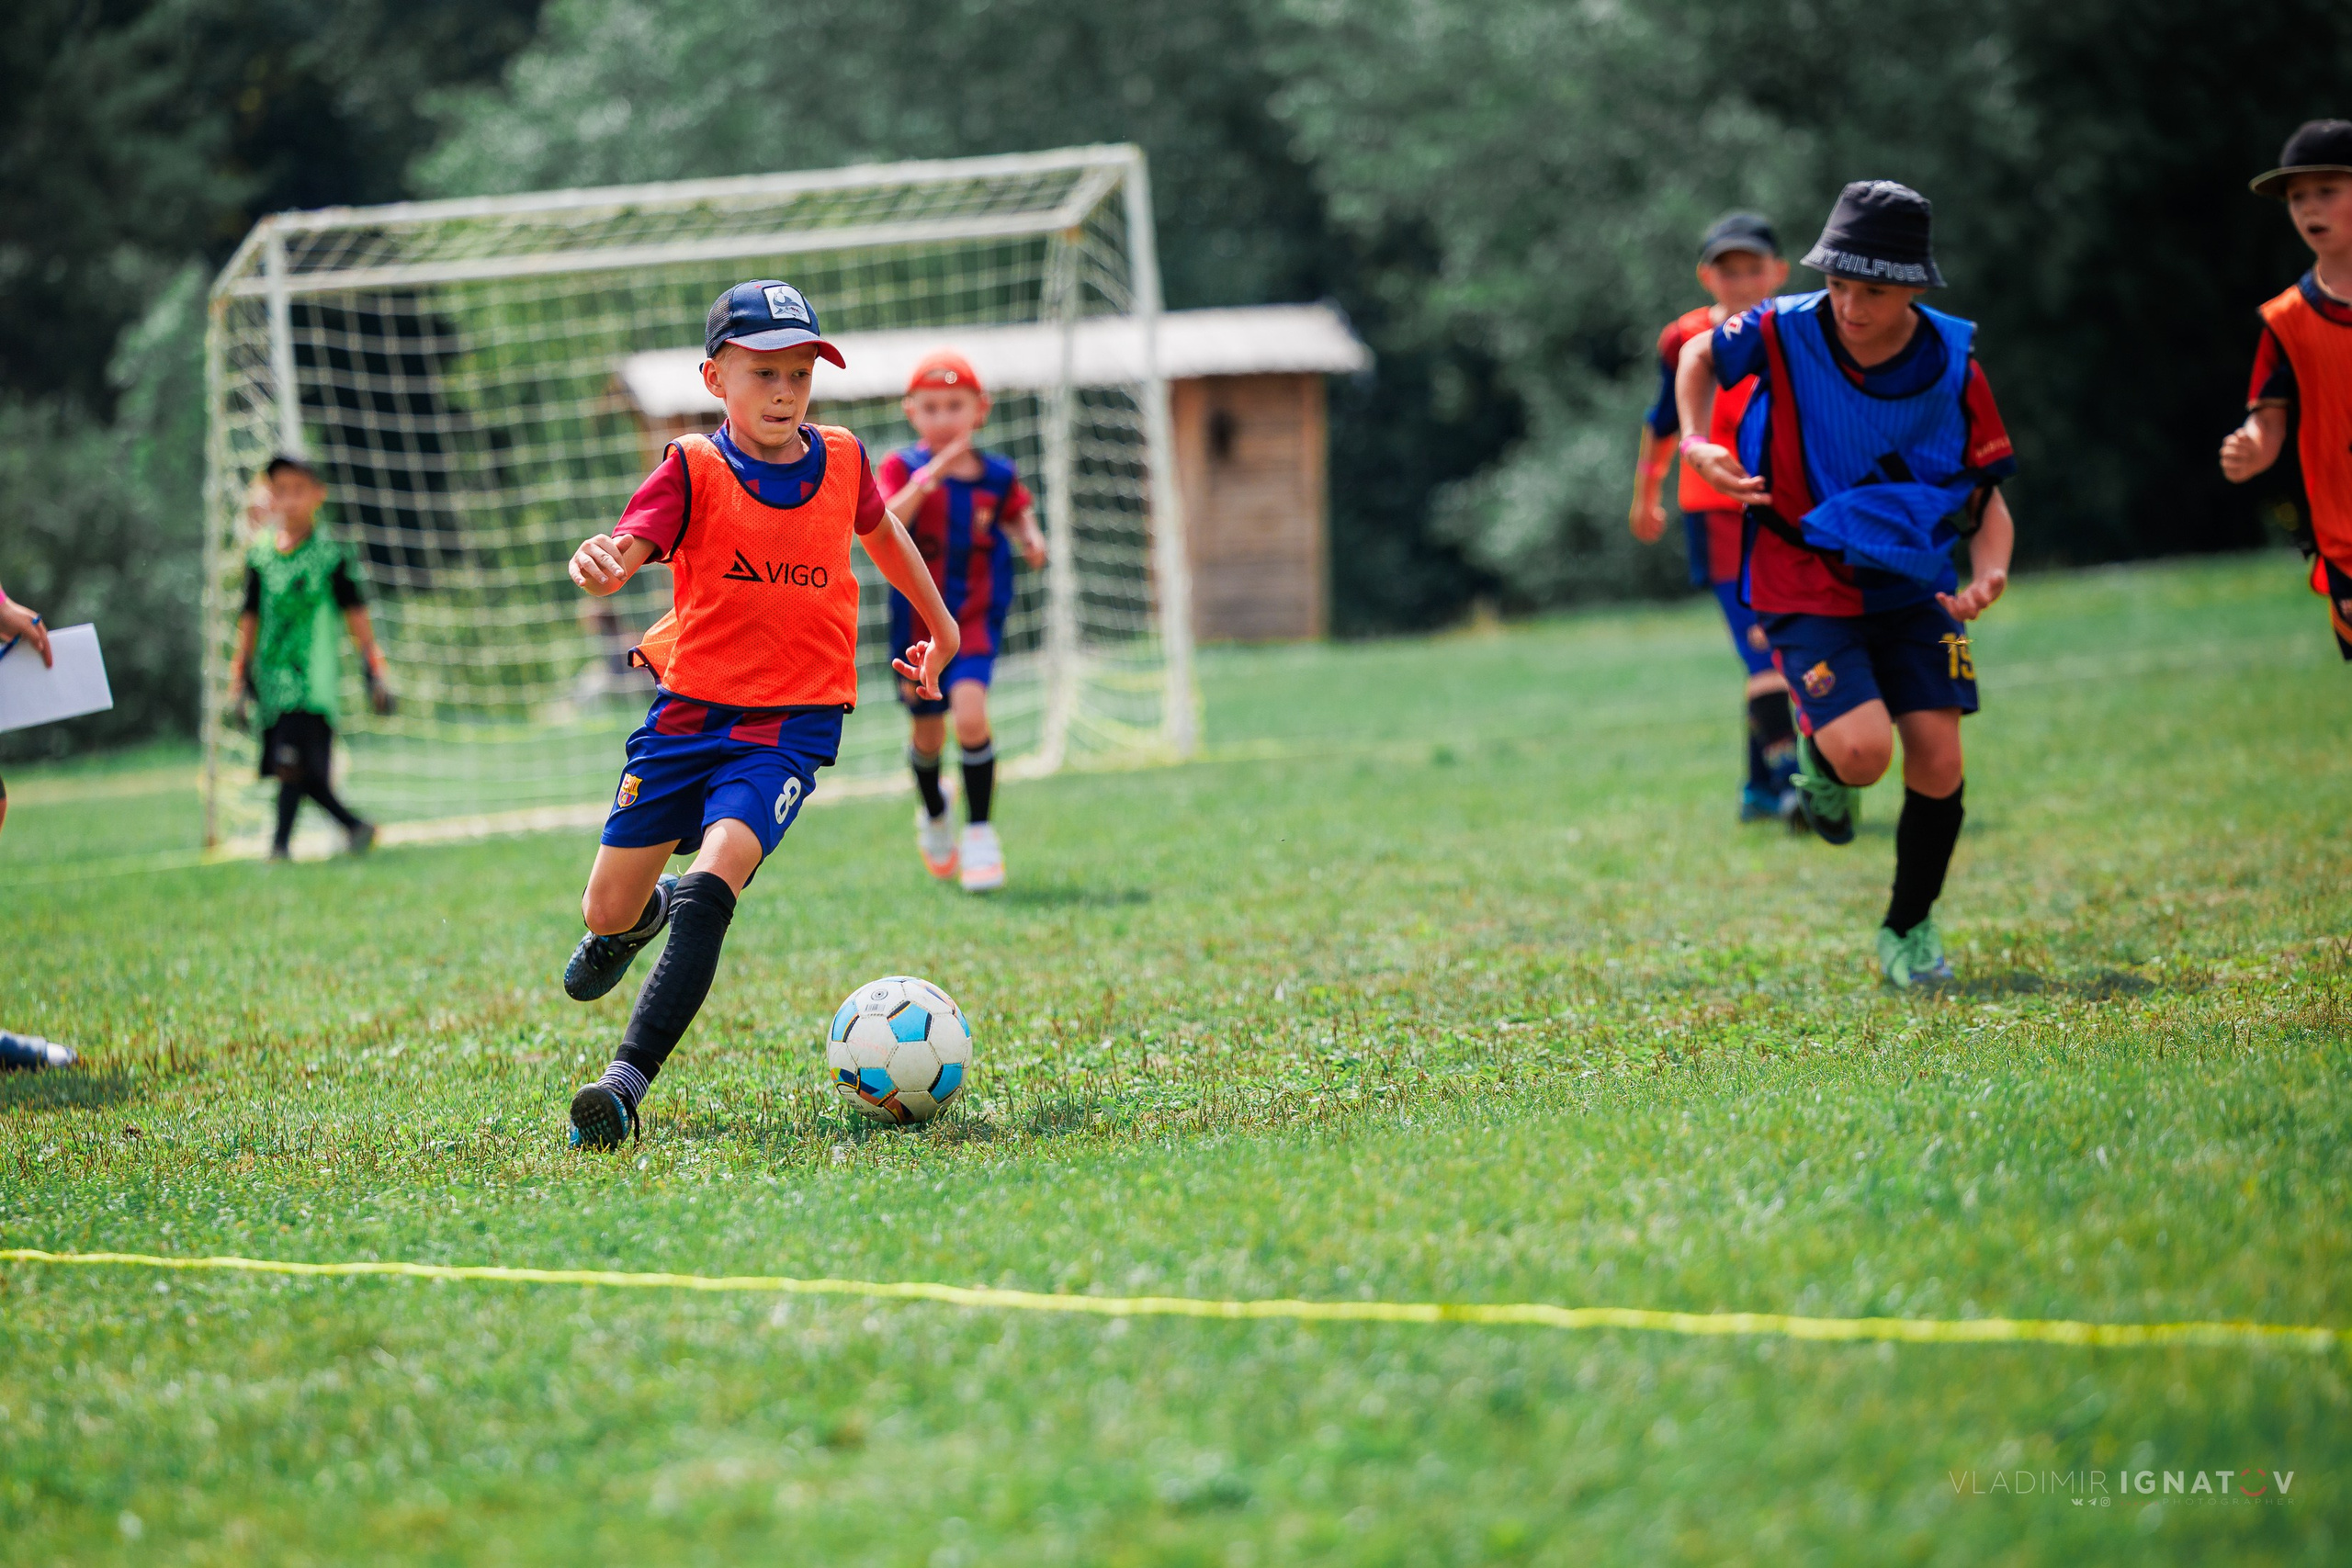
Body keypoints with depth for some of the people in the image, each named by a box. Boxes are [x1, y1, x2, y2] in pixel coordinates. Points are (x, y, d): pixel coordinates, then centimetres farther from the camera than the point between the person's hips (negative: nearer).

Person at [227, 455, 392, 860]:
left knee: (291, 760, -18)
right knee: (301, 770, 2)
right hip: (273, 680, 4)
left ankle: (281, 842, -13)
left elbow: (356, 615, 4)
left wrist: (374, 674, 1)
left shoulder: (331, 554, 1)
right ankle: (355, 826, 16)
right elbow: (250, 621, 16)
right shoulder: (260, 557, 10)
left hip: (313, 677, -4)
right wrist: (241, 684, 14)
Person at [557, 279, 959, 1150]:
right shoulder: (694, 468, -6)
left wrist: (939, 624, 37)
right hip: (687, 710, 1)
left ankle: (627, 1083, -30)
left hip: (789, 726, 0)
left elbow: (879, 530, 26)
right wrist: (599, 566, -47)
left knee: (711, 886, -25)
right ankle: (647, 915, 47)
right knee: (607, 913, 7)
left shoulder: (842, 461, 3)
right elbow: (627, 549, -22)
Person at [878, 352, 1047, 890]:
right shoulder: (902, 468, -9)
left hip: (976, 618, -1)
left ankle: (980, 834, -11)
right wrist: (930, 476, -36)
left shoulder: (998, 476, -3)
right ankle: (933, 815, 46)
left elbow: (1019, 514, 16)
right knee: (927, 733, 15)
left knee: (970, 713, -23)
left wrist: (1031, 540, -7)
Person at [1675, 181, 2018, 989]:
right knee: (1864, 751, -21)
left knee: (1936, 759, -5)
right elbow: (1703, 355, 8)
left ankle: (1910, 928, 18)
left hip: (1913, 587, 2)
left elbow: (1988, 495, -1)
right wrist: (1696, 443, -9)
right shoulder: (1785, 331, -14)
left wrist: (1988, 572, -21)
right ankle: (1818, 751, 18)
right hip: (1805, 588, -2)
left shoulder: (1953, 364, -10)